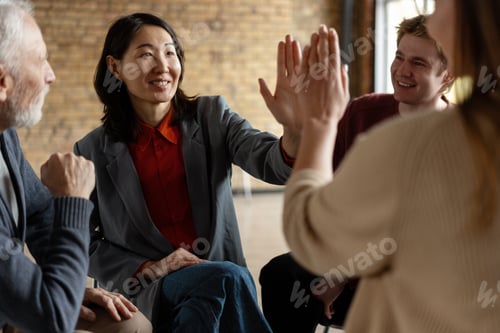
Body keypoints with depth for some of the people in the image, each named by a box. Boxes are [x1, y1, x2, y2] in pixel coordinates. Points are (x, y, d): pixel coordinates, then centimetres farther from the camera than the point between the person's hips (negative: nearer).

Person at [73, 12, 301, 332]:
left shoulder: (211, 117, 5)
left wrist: (295, 130, -36)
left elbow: (272, 165, -12)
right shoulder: (94, 150, 3)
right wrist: (149, 269, -12)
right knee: (227, 277, -30)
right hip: (145, 293, -1)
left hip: (218, 284, 2)